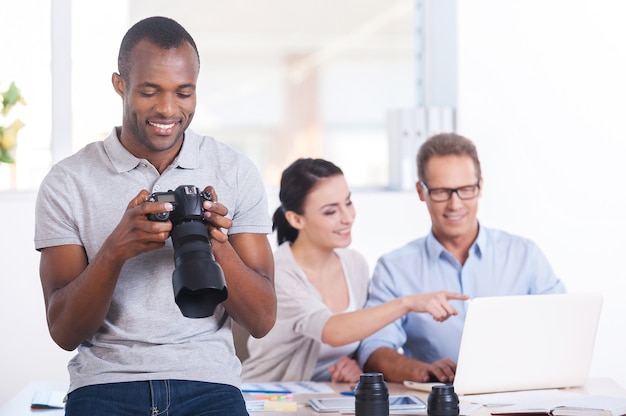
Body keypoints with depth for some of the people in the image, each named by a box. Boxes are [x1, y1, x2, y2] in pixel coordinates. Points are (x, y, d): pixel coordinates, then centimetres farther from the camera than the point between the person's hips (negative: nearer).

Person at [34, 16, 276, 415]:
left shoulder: (236, 172, 7)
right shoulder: (67, 183, 3)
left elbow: (262, 320, 4)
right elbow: (64, 332, -1)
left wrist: (219, 245, -14)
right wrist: (114, 250, -18)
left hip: (208, 384, 1)